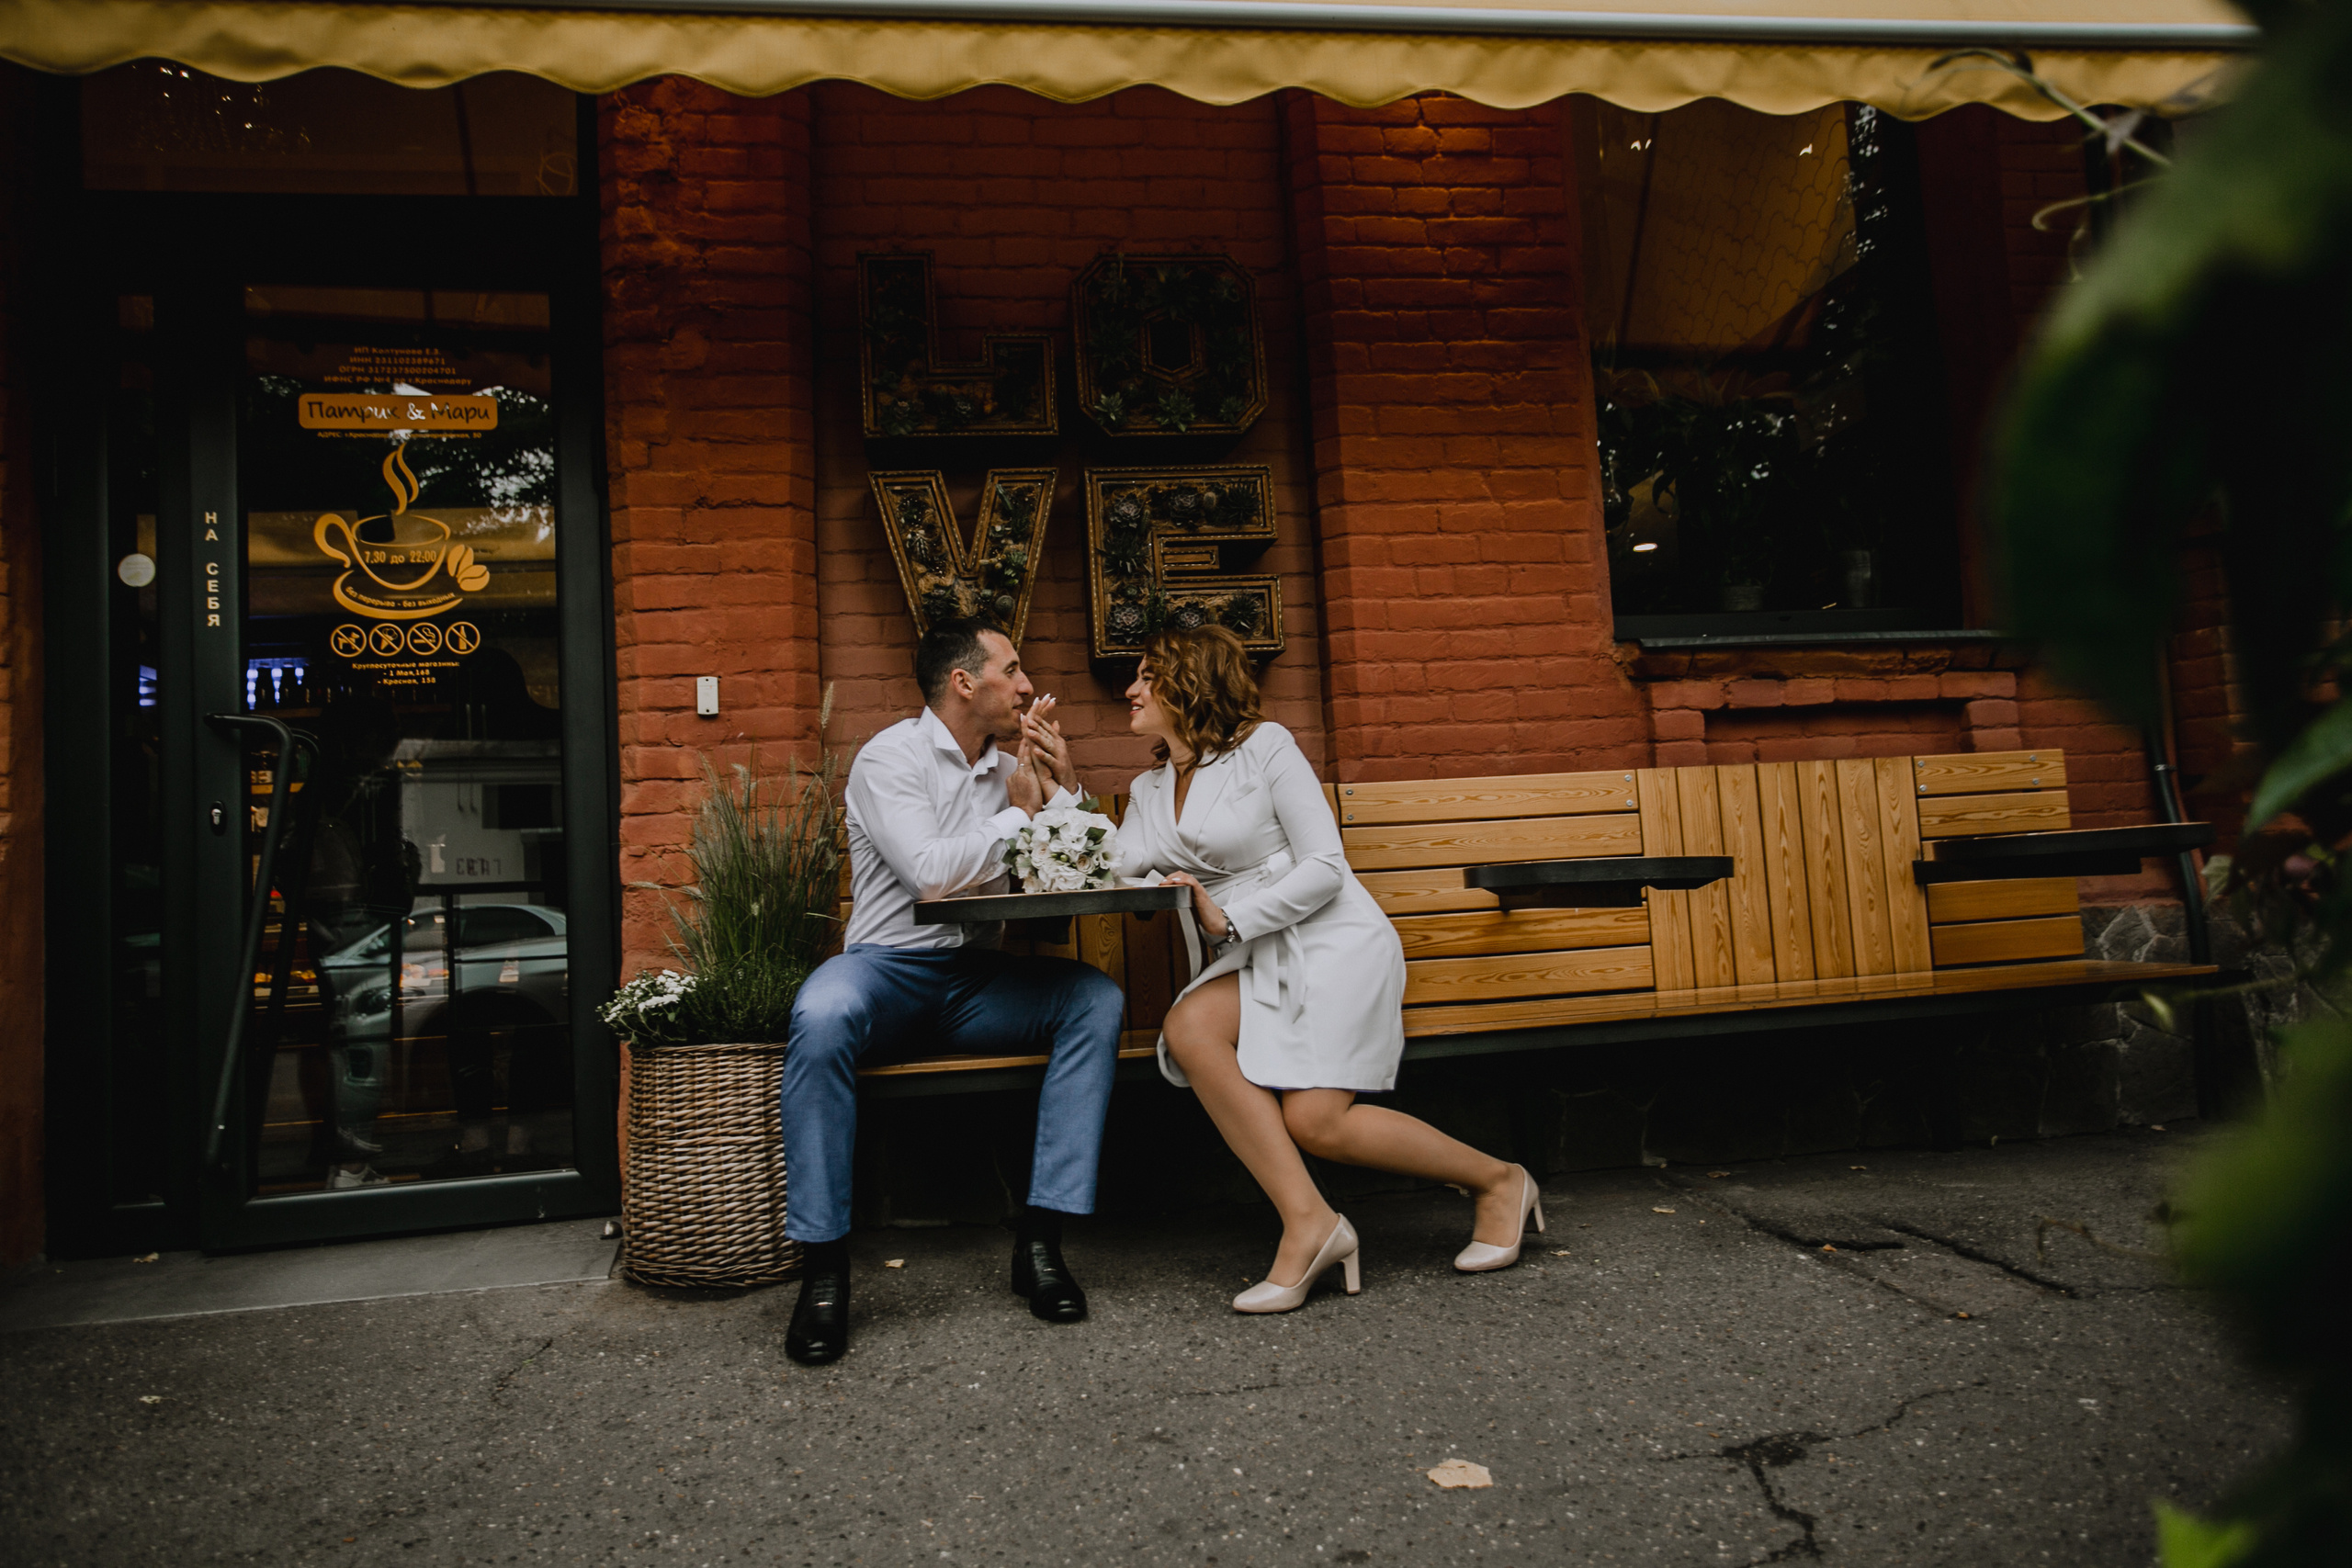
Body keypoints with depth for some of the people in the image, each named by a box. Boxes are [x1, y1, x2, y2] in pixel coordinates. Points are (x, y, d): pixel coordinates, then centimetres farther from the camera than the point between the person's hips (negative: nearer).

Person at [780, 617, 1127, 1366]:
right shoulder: (891, 756, -4)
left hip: (980, 979, 5)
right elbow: (930, 870, -20)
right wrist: (1019, 812, -8)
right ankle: (824, 1265, -25)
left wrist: (1064, 787, -1)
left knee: (1097, 998, -20)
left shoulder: (1011, 765, 14)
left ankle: (1040, 1239, -20)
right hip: (890, 966, -5)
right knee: (822, 1015, -37)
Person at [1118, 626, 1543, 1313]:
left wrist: (1227, 918, -17)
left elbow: (1325, 868, -9)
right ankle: (1307, 1221, -25)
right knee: (1187, 1026, -28)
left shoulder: (1263, 745, -3)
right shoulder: (1148, 792, 17)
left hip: (1332, 942, -6)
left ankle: (1498, 1181, 2)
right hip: (1250, 967, 6)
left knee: (1315, 1119, -21)